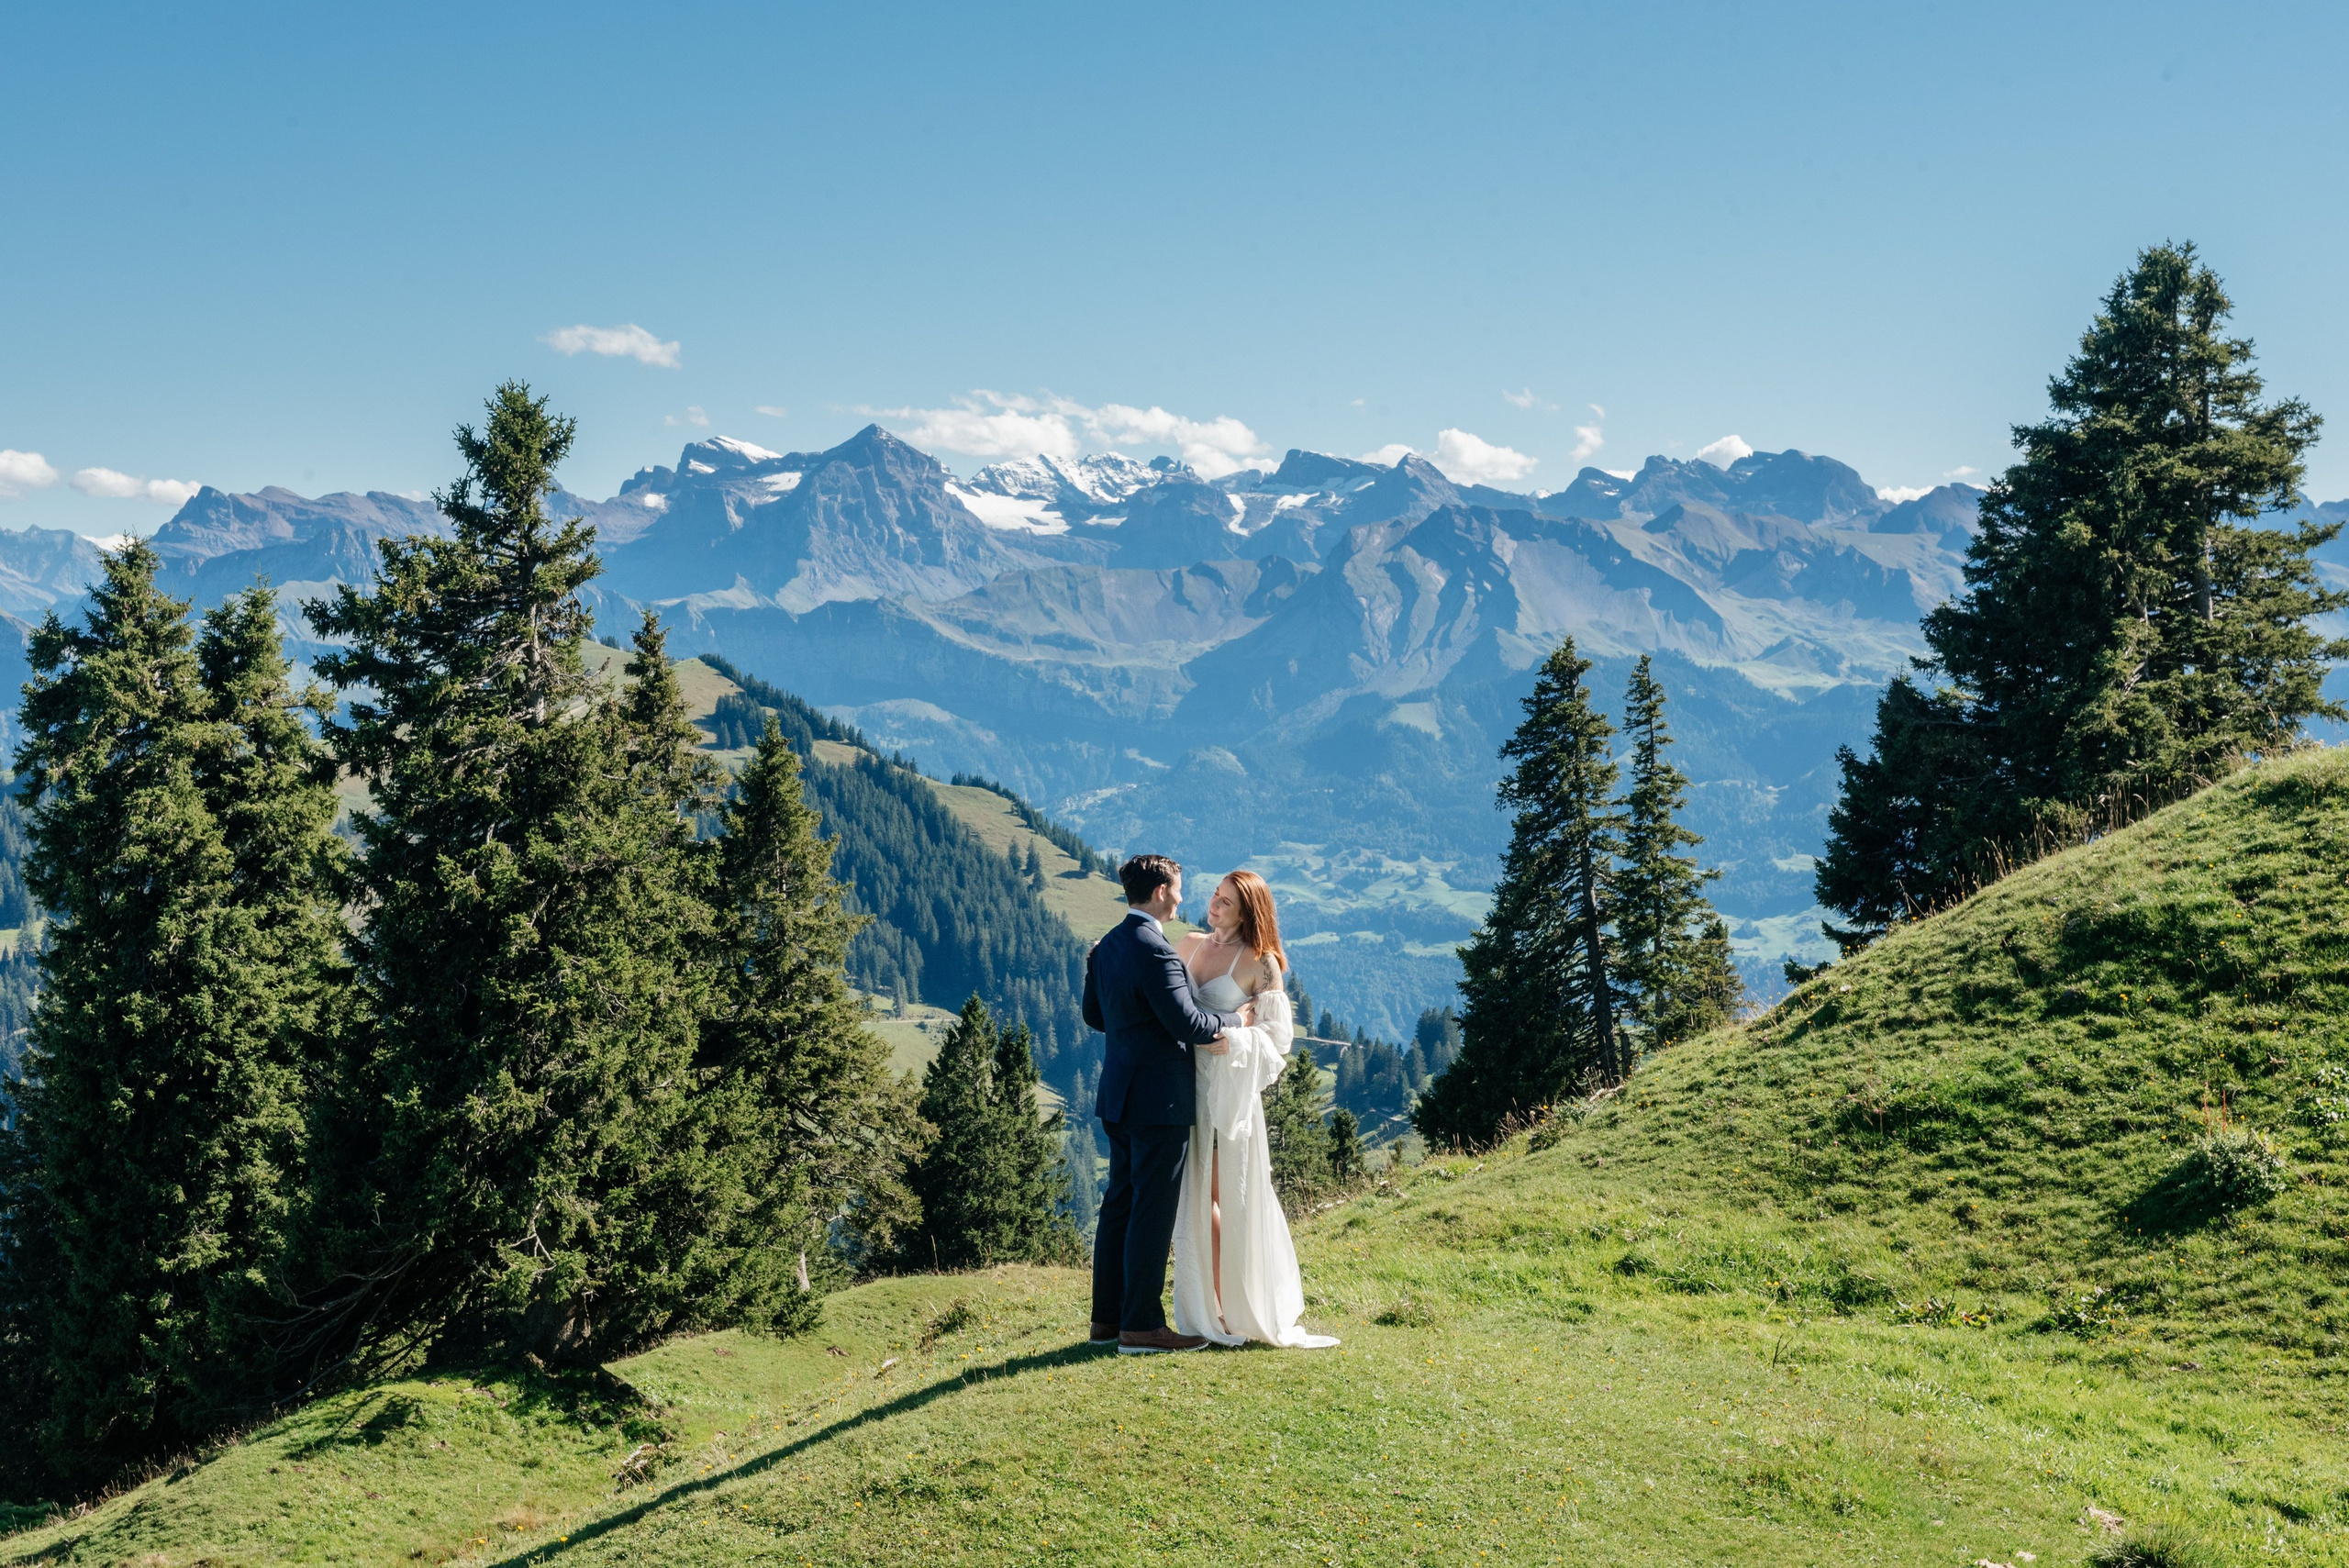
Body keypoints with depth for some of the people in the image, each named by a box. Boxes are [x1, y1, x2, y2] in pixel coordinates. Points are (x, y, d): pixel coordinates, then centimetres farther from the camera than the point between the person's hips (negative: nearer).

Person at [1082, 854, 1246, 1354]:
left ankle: (1107, 1317, 21)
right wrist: (1236, 1019, -5)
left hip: (1120, 1096, 9)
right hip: (1159, 1099, -9)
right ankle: (1141, 1326, 2)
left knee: (1120, 1204, 14)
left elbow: (1095, 1015, 18)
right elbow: (1187, 1022, -21)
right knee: (1153, 1210, -3)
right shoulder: (1155, 951, -19)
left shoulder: (1106, 947, 10)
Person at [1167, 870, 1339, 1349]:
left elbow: (1278, 1033, -7)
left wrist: (1230, 1040, -21)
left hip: (1229, 1089, -5)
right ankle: (1210, 1306, 14)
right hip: (1186, 1082, 5)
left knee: (1230, 1195, -1)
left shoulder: (1261, 962, -5)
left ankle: (1244, 1309, 8)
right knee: (1196, 1196, 6)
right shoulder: (1191, 944, 11)